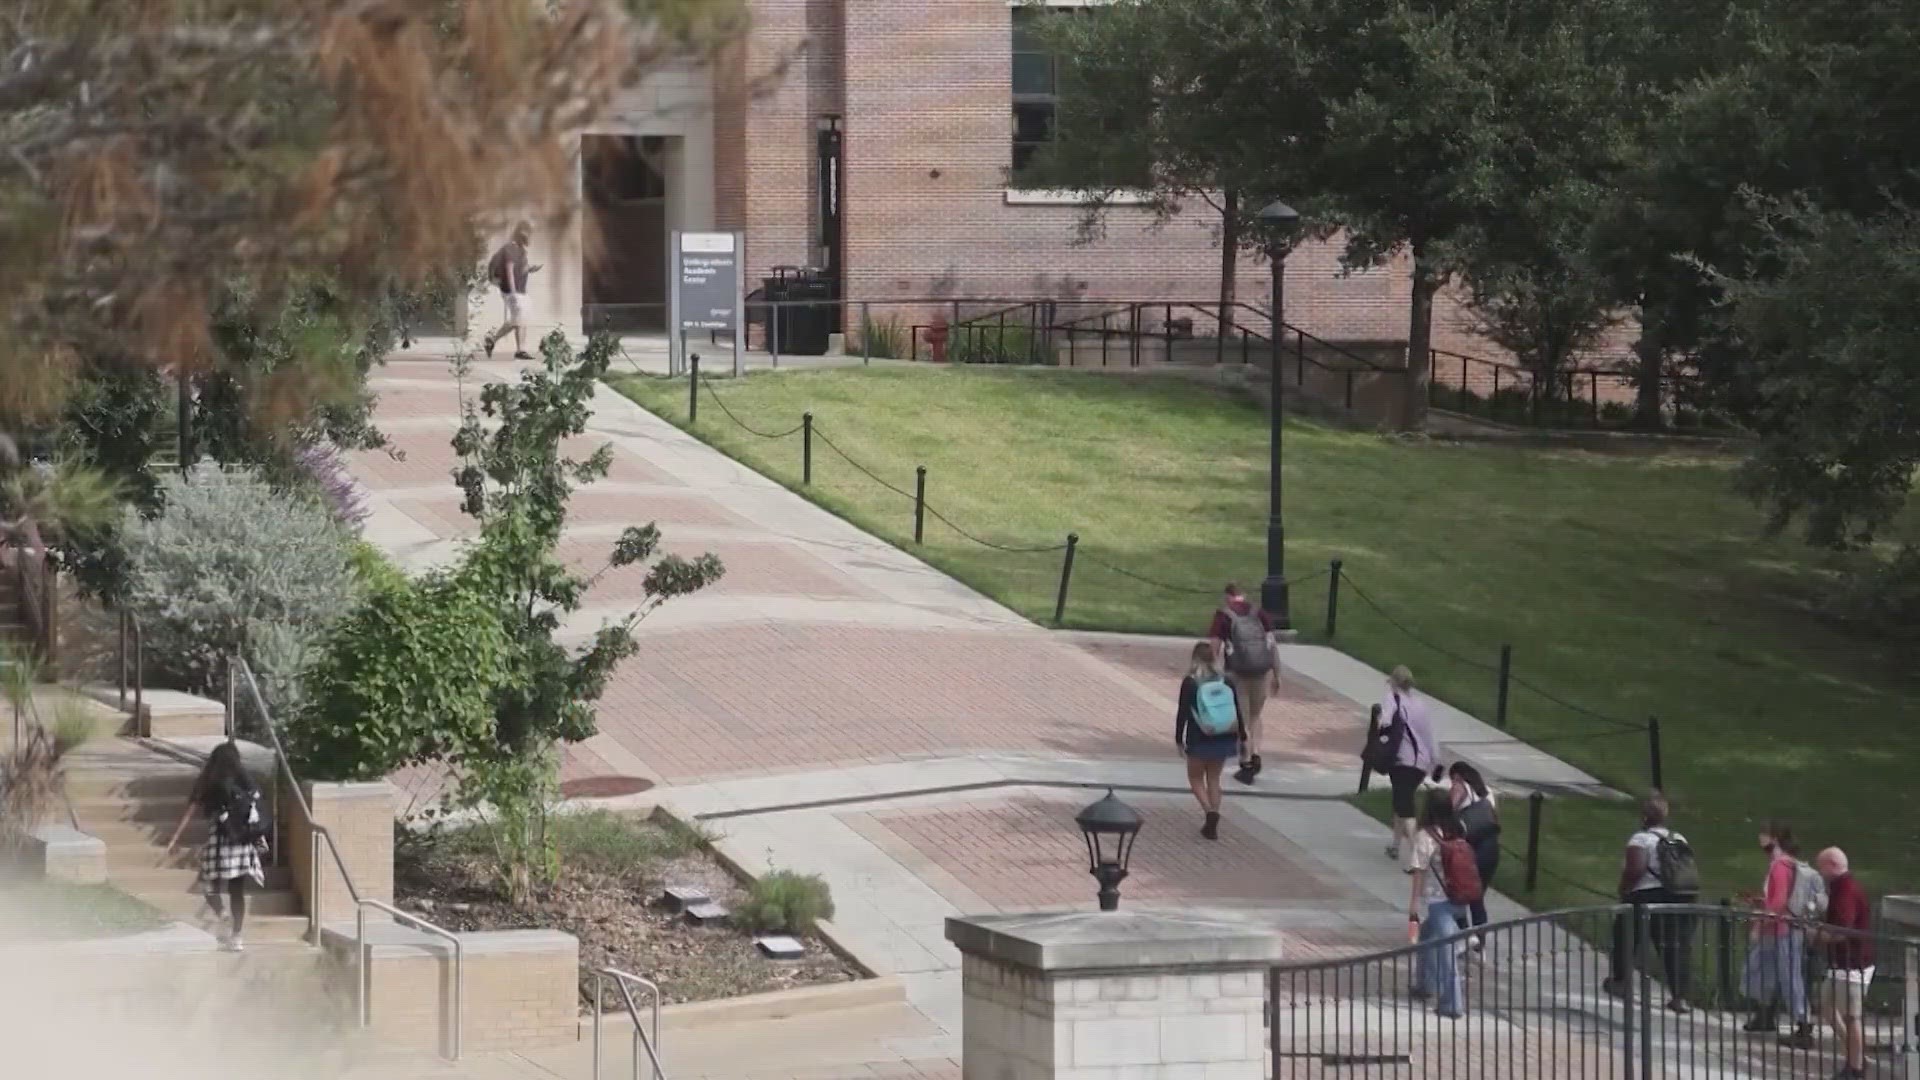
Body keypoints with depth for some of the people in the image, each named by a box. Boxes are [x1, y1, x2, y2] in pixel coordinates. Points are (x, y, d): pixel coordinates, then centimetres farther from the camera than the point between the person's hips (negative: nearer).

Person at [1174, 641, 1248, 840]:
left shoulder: (1189, 682, -10)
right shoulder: (1225, 681, 0)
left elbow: (1182, 713, -9)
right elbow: (1237, 711, 4)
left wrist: (1179, 739, 0)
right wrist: (1241, 736, 14)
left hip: (1199, 740, -4)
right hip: (1224, 739, 4)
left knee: (1195, 778, 13)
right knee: (1214, 778, 16)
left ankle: (1210, 811, -13)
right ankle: (1213, 825, 13)